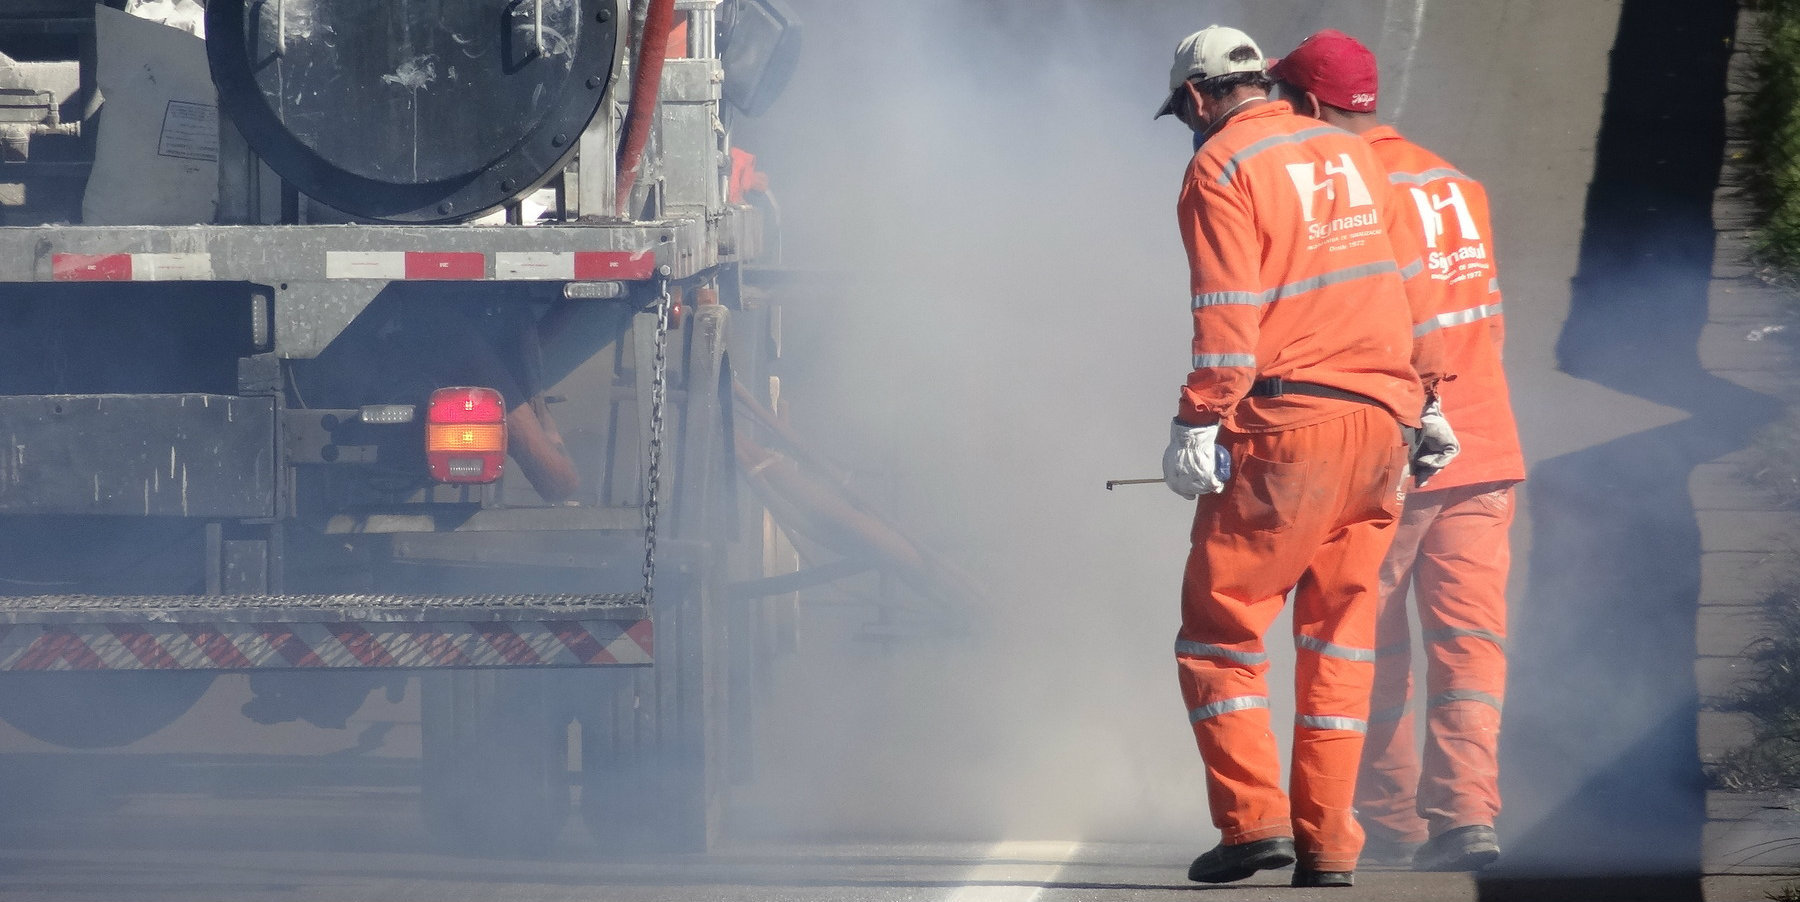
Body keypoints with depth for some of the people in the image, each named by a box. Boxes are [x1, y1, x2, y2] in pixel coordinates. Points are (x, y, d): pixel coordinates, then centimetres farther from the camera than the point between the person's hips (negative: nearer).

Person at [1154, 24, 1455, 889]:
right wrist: (1426, 400, 25)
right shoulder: (1348, 153, 16)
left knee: (1221, 620, 1)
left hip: (1286, 424, -6)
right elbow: (1410, 288, 18)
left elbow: (1228, 314, -13)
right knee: (1340, 629, 11)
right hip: (1380, 420, 6)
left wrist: (1197, 424, -14)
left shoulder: (1219, 168, -4)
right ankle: (1327, 841, 8)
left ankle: (1254, 818, -10)